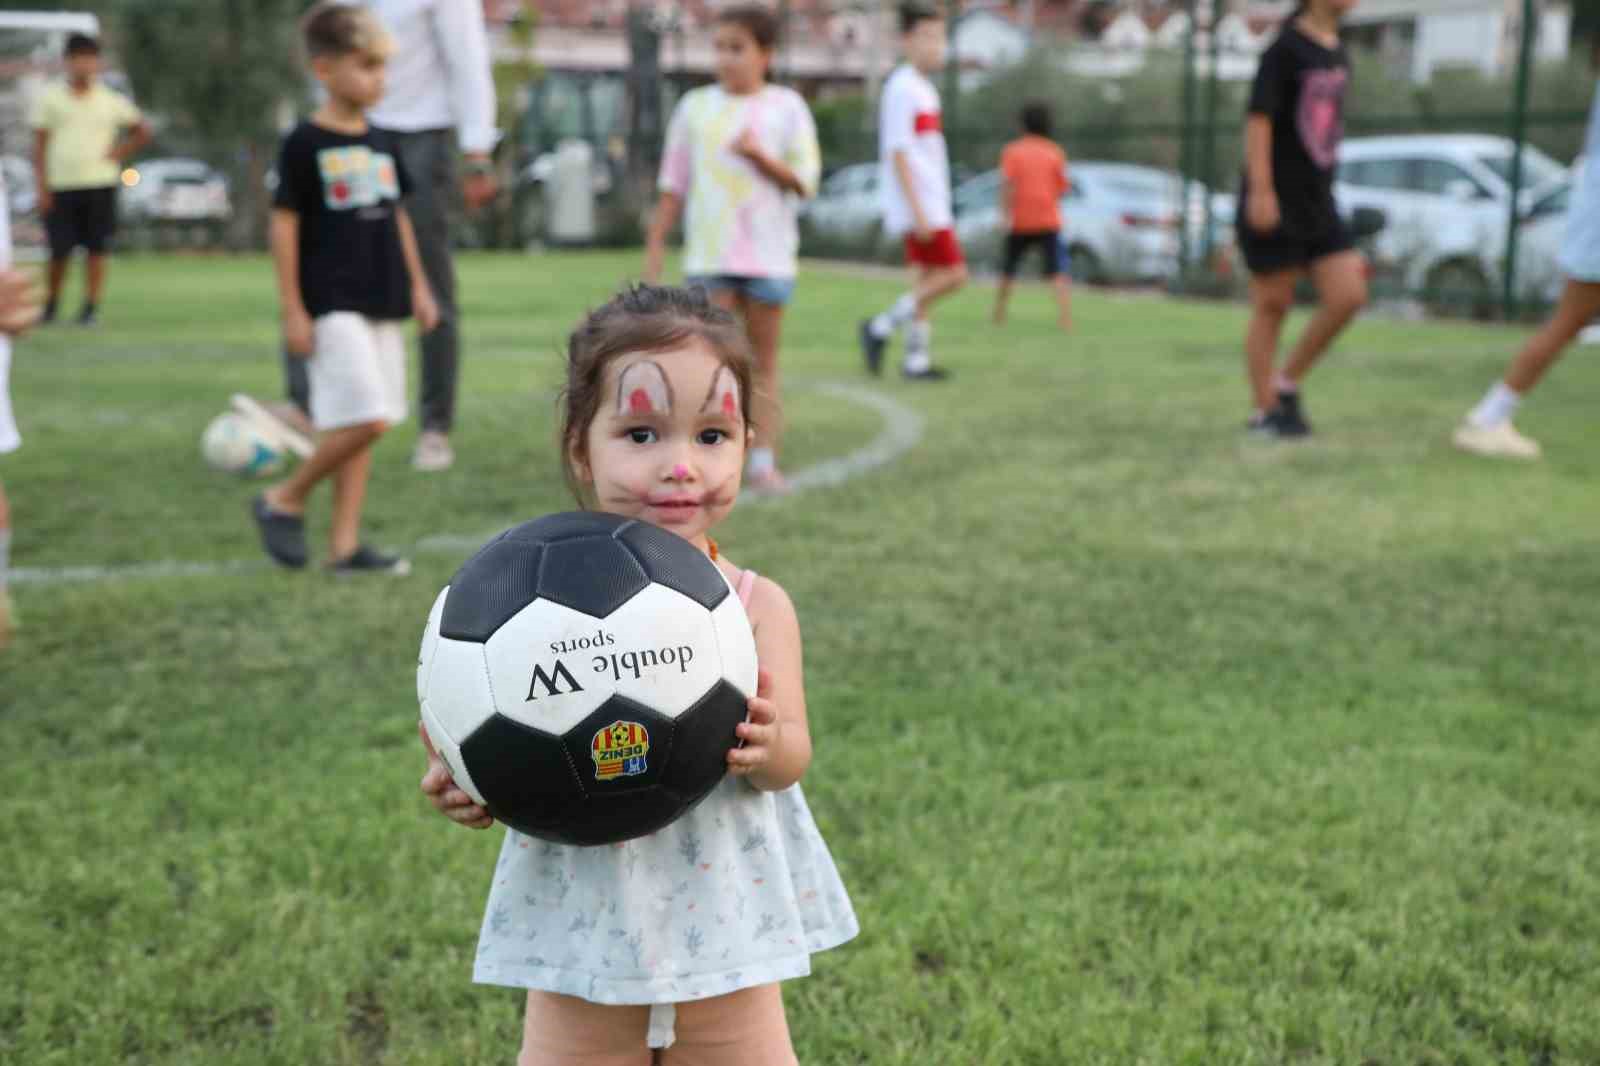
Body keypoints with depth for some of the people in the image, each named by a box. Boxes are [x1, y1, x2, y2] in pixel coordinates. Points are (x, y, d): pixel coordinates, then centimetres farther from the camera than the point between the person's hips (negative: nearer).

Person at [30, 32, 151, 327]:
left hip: (100, 184, 0)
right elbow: (40, 145, 4)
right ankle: (51, 306, 18)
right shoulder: (49, 98, 4)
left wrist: (119, 154, 2)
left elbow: (142, 131, 16)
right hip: (61, 186, 0)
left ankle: (90, 309, 3)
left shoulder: (111, 101, 6)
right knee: (59, 251, 0)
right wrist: (42, 187, -3)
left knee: (97, 250, -3)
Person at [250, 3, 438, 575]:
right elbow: (284, 226, -8)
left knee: (364, 427, 7)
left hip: (382, 303, 7)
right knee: (364, 419, -15)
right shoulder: (304, 145, -8)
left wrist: (418, 286, 16)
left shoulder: (381, 144, 12)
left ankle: (344, 545, 13)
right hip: (331, 305, -7)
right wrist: (292, 309, -11)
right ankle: (284, 499, 6)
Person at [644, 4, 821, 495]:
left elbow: (805, 181, -3)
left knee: (763, 361, 5)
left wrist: (759, 155, -17)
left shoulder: (786, 106, 2)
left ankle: (762, 461, 7)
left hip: (768, 254, 0)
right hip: (710, 255, 0)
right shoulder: (695, 107, 7)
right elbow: (674, 184, 10)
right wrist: (655, 245, 7)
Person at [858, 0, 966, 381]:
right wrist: (918, 210, -21)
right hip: (920, 204, -9)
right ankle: (881, 327, -3)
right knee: (954, 272, -9)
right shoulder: (902, 89, -14)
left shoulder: (924, 89, 16)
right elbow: (898, 154, -18)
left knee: (927, 277, 10)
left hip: (932, 204, 9)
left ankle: (916, 359, 14)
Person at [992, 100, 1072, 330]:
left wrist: (1006, 216, -14)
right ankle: (1066, 318, -25)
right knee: (1059, 273, -8)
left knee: (1007, 272, 19)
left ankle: (998, 316, 27)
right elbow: (1062, 188, 4)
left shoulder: (1012, 151, 3)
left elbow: (1006, 183, -12)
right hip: (1048, 223, -1)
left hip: (1019, 223, 1)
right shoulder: (1055, 152, 6)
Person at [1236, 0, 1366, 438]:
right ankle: (1265, 411, 12)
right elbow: (1259, 119, -16)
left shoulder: (1338, 55, 13)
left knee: (1348, 296, -3)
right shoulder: (1285, 48, -9)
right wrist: (1261, 190, -22)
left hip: (1318, 204, 7)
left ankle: (1288, 384, 12)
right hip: (1274, 205, -7)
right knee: (1272, 305, 0)